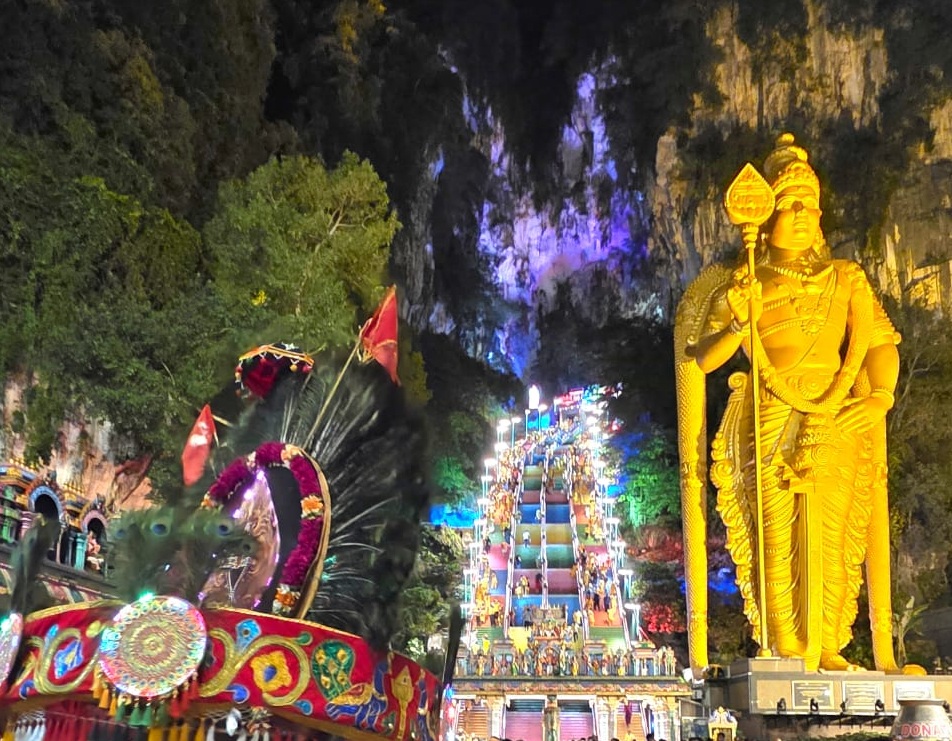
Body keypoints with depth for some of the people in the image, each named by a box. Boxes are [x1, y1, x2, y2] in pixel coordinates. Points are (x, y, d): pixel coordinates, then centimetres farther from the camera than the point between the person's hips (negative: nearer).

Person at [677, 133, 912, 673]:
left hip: (835, 422, 2)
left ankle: (825, 646, 6)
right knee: (777, 531, -6)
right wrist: (739, 323, -16)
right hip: (769, 421, -2)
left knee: (830, 532, -2)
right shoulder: (744, 285, 6)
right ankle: (786, 646, 2)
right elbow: (702, 360, 1)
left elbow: (879, 341, 10)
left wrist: (881, 392, -7)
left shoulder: (846, 279, 13)